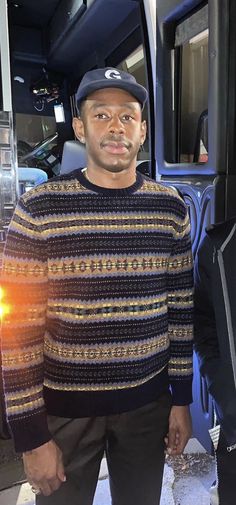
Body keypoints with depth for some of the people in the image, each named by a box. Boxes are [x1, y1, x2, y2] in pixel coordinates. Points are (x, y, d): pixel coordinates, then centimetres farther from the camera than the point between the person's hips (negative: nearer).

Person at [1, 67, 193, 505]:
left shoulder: (170, 208, -3)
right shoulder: (40, 208, -13)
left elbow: (180, 308, 3)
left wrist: (181, 399, 6)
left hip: (148, 403, 3)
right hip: (63, 407, -2)